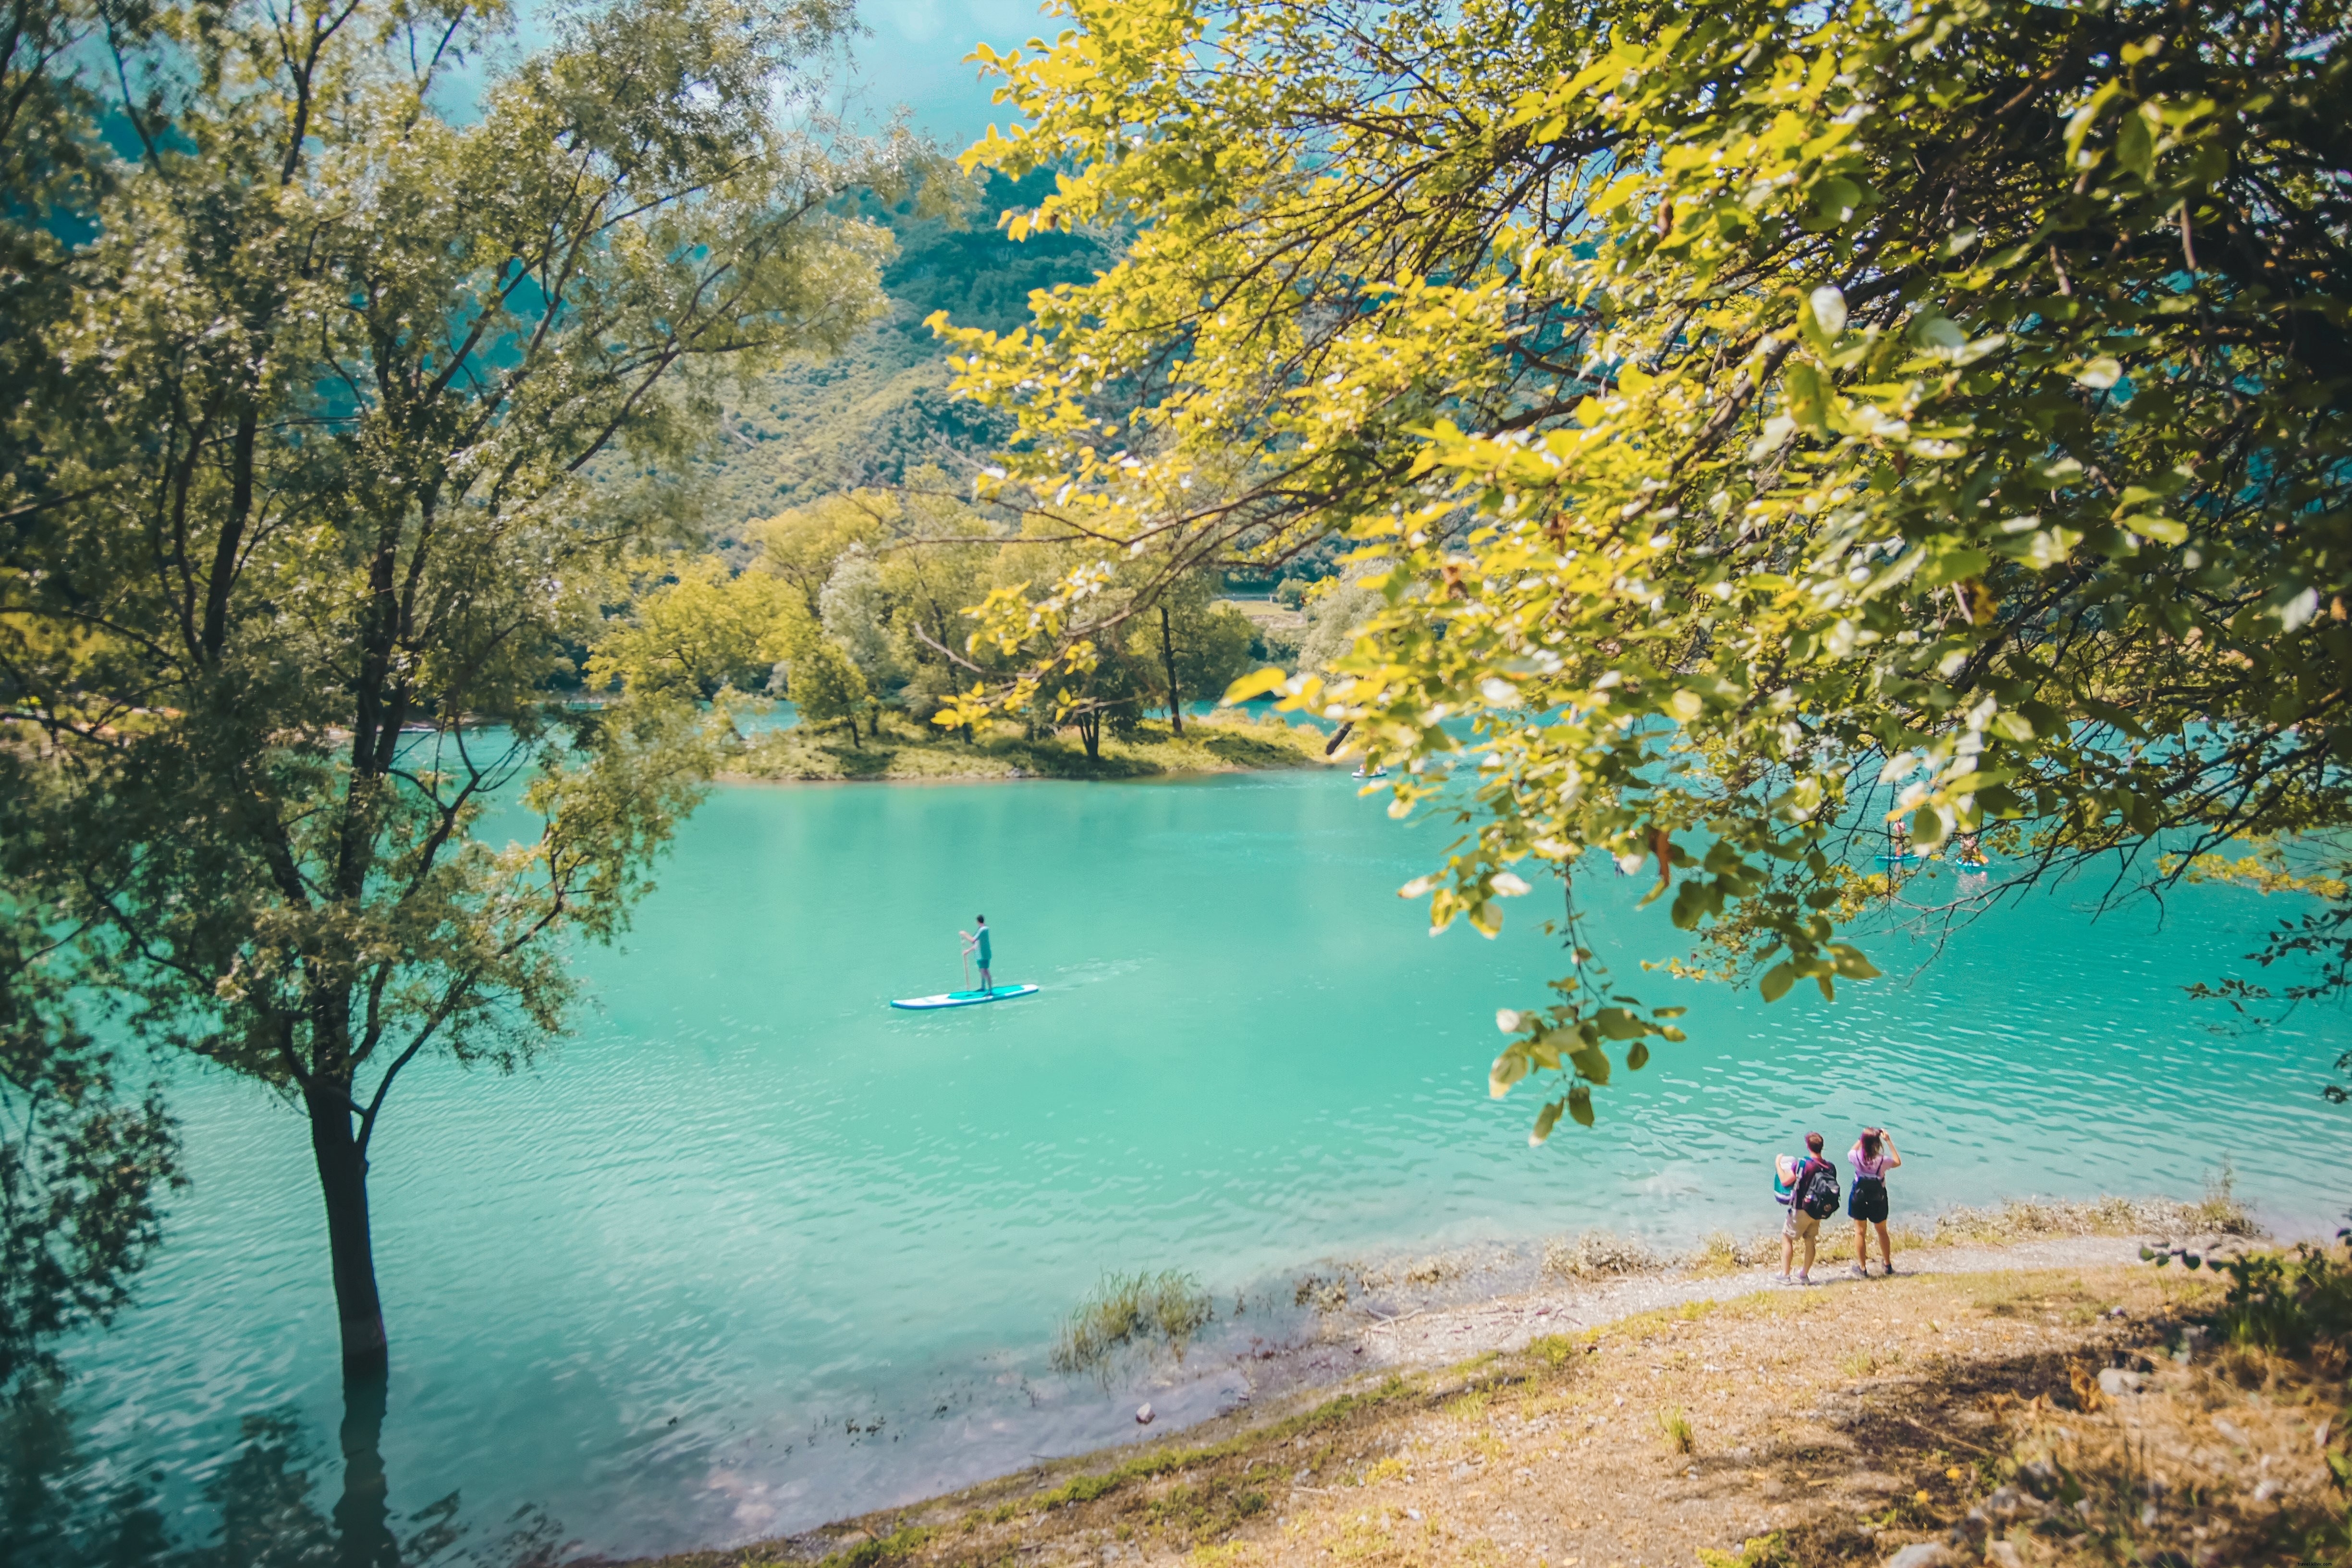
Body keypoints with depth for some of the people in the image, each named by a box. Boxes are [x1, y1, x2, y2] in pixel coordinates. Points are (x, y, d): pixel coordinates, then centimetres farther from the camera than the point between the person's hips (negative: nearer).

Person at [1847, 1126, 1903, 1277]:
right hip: (1878, 1201, 0)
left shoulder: (1857, 1157, -21)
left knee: (1860, 1232, 11)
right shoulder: (1883, 1161, -23)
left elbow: (1851, 1154, 6)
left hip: (1859, 1198, 0)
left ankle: (1862, 1267, 16)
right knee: (1882, 1232, 21)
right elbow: (1898, 1162, 0)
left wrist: (1862, 1139, 3)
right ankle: (1888, 1264, 36)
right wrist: (1889, 1141, -4)